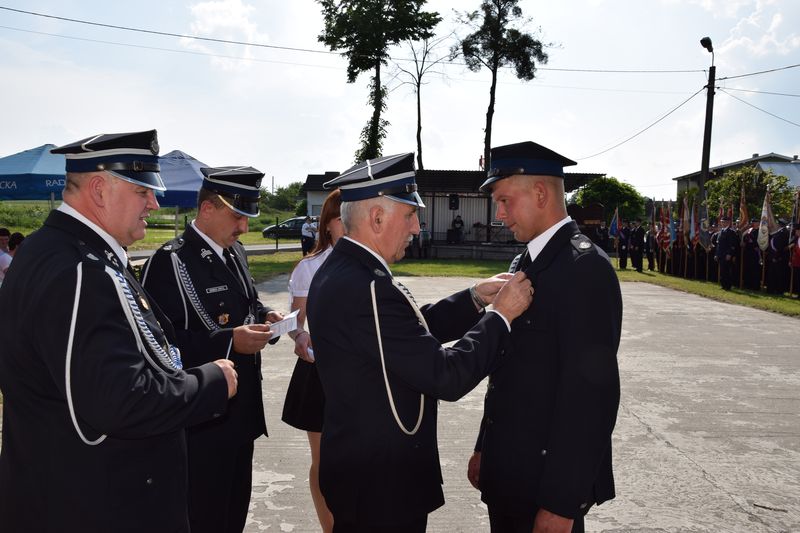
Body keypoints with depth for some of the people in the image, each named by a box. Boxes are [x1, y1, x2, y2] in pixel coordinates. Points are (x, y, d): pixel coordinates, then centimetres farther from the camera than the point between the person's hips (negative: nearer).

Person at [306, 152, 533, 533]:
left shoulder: (340, 271, 3)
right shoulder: (365, 287, -29)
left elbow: (415, 330, 9)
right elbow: (447, 377, -26)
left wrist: (474, 299, 1)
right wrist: (500, 315, -15)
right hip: (380, 482, -9)